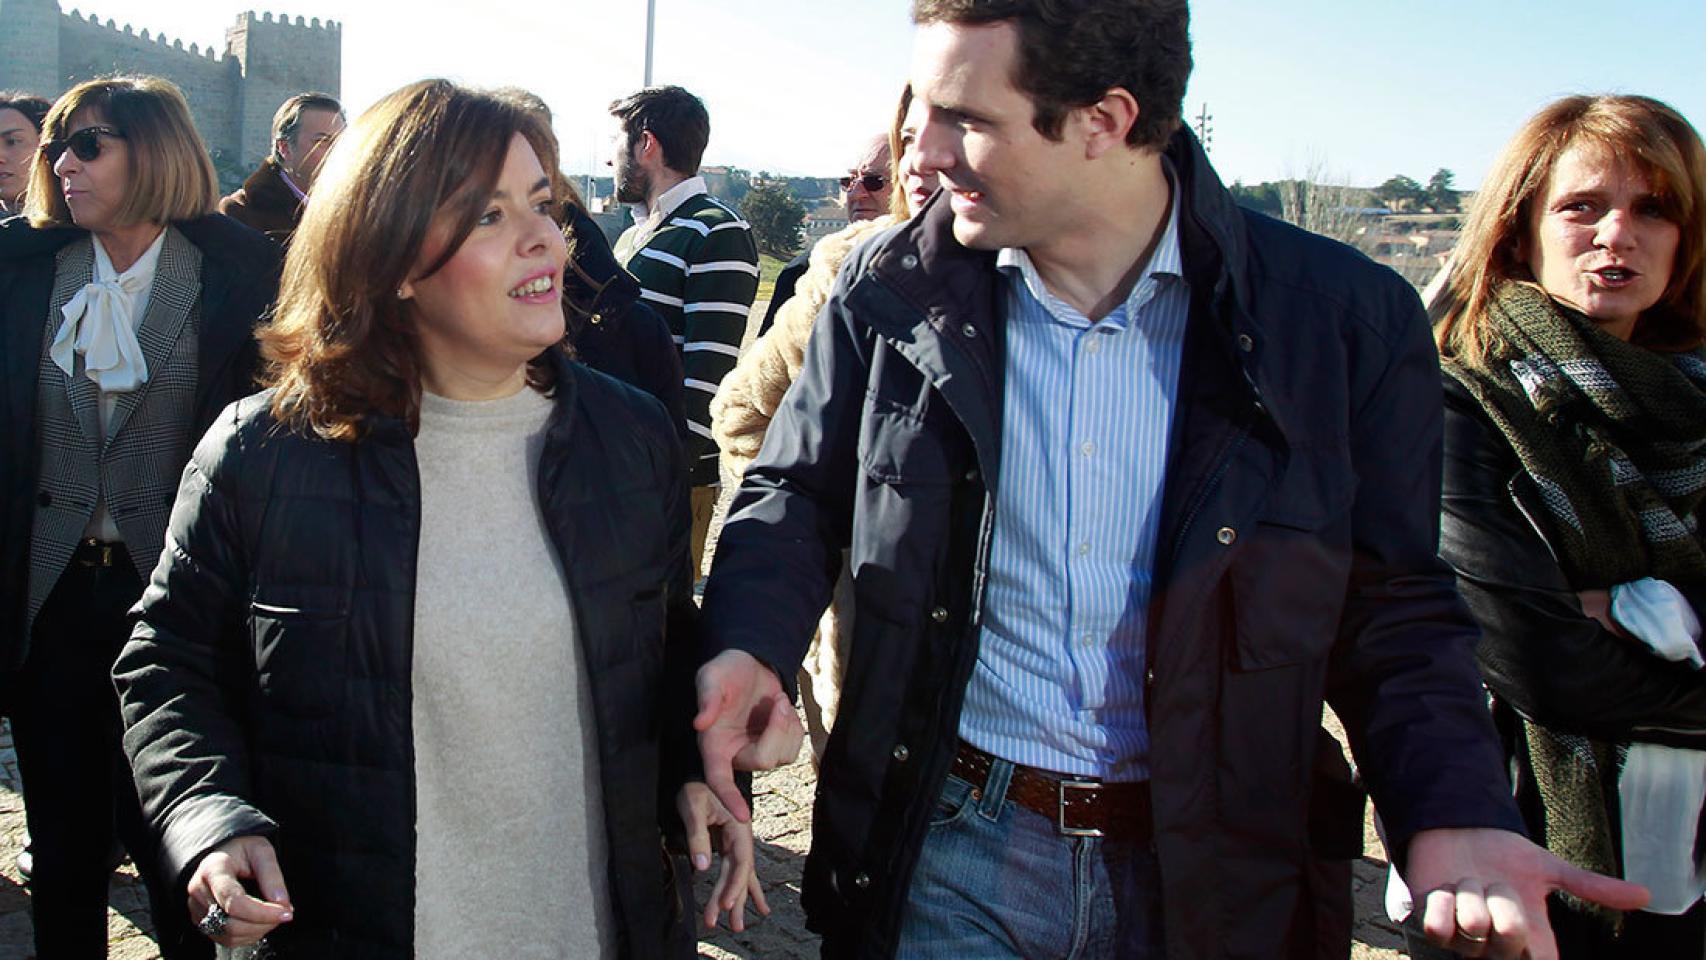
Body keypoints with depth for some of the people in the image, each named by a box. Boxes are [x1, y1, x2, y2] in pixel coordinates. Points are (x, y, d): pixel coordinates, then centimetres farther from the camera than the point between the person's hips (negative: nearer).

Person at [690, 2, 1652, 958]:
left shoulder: (1350, 319, -8)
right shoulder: (891, 293, -4)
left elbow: (1394, 611, -1)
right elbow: (800, 495, 7)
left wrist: (1453, 811, -16)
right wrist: (753, 645, -13)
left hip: (1213, 880, 0)